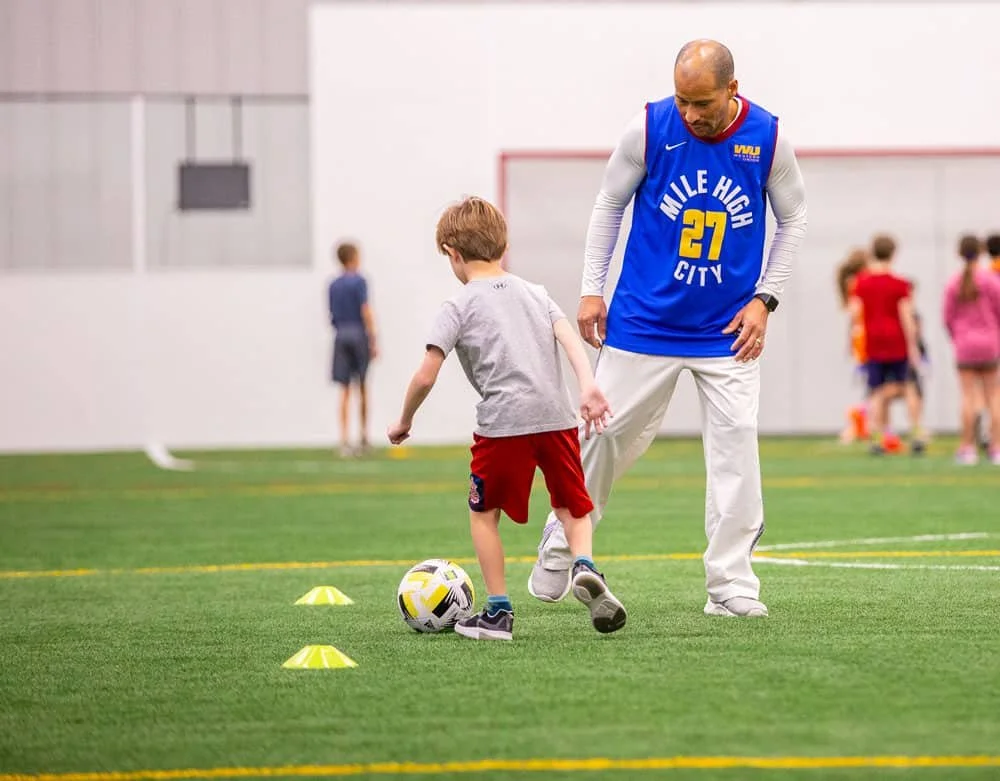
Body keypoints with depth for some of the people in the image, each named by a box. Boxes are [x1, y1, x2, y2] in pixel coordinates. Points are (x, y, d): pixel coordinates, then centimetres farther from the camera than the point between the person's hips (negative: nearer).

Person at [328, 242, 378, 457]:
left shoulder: (333, 286, 9)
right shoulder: (359, 282, -7)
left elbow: (332, 316, 12)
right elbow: (365, 312, -12)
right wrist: (373, 342, -11)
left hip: (340, 336, 3)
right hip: (358, 334, -3)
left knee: (344, 391, 1)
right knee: (363, 388, 10)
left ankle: (344, 441, -8)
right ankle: (364, 438, 16)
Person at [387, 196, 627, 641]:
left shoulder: (458, 308, 6)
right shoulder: (535, 294, 21)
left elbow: (425, 376, 1)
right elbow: (569, 338, 6)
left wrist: (404, 422, 16)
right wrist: (588, 388, -4)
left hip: (503, 421, -4)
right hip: (557, 416, 4)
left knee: (483, 511, 13)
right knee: (572, 507, 19)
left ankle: (499, 612, 10)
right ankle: (584, 565, -11)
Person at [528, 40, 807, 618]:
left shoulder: (768, 138, -8)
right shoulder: (650, 127, -11)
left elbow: (794, 218, 7)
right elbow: (610, 202, 4)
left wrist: (765, 298, -2)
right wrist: (593, 289, 0)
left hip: (728, 329, 0)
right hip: (644, 321, 0)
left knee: (736, 443, -9)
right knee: (608, 432, 5)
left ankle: (731, 586, -2)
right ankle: (561, 547, 26)